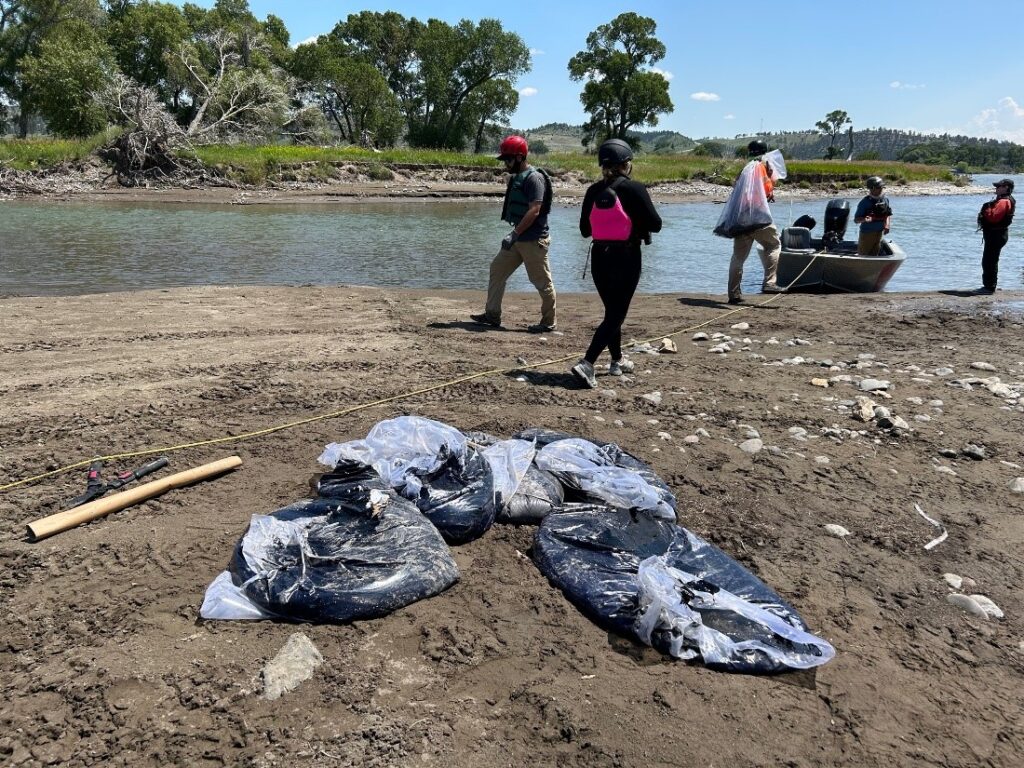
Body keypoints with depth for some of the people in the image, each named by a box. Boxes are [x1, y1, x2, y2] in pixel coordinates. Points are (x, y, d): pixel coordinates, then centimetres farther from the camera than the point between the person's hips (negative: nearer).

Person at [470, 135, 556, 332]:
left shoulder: (534, 178, -16)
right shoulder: (516, 177, 13)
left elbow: (534, 211, -23)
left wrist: (515, 234, -25)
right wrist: (515, 234, 15)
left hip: (533, 240, -10)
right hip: (518, 239, 10)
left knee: (542, 281, 0)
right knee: (497, 270, 11)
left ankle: (548, 322, 11)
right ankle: (492, 315, 17)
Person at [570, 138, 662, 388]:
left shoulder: (593, 191, 3)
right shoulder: (634, 189, -10)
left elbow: (584, 229, 8)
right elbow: (655, 224, -9)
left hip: (599, 257, 5)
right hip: (626, 258, -5)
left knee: (612, 311, 21)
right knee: (616, 315, -2)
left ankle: (617, 361, 32)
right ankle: (586, 364, -17)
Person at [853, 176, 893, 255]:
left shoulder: (885, 200, 4)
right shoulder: (865, 202, -13)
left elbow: (888, 215, 16)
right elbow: (856, 220, -13)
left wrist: (887, 225, -1)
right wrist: (864, 219, -33)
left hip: (879, 233, 5)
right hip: (867, 233, -5)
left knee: (874, 255, 12)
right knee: (862, 255, 0)